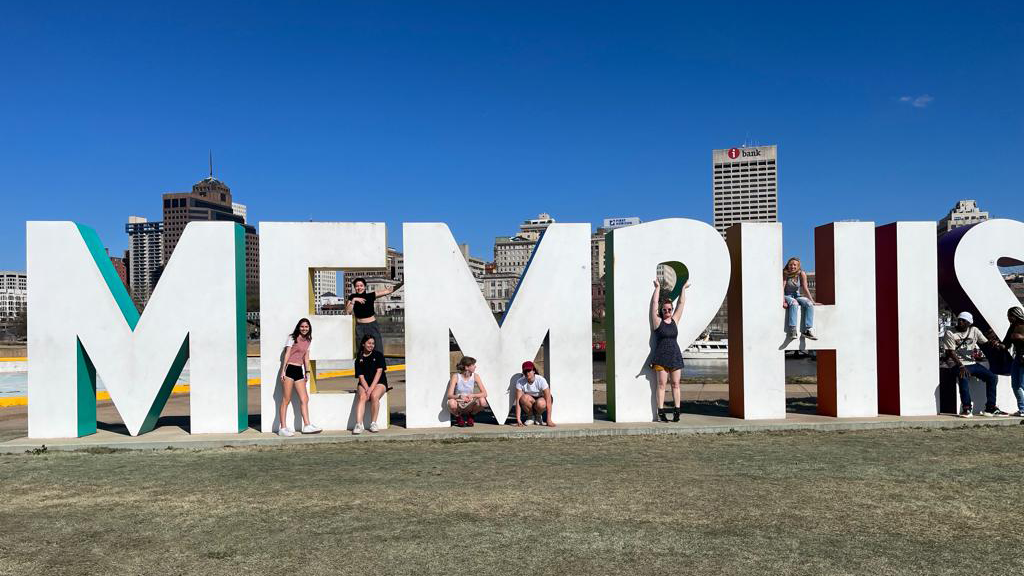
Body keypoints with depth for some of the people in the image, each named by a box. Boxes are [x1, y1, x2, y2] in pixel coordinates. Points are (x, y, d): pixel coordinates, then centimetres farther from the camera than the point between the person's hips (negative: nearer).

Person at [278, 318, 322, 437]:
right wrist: (283, 370, -9)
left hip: (299, 370, 6)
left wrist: (307, 372, 17)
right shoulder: (292, 338, 1)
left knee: (304, 399, 1)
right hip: (289, 369, -6)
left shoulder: (308, 341, 17)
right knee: (286, 400, -4)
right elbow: (287, 354, -4)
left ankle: (307, 425, 2)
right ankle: (283, 428, -2)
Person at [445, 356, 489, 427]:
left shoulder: (475, 376, -8)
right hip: (459, 404, -2)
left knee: (482, 401, -29)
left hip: (470, 405, 2)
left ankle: (470, 415, 3)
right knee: (451, 403, -37)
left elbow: (484, 393, -12)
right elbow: (449, 395, -20)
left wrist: (472, 395, -29)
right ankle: (458, 417, -1)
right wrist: (459, 396, -40)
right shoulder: (456, 377, -15)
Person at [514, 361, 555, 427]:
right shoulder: (520, 382, -21)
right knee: (524, 397, -33)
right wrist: (518, 420, -34)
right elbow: (518, 401, -24)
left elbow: (548, 401, -27)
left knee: (540, 403, -37)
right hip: (528, 403, 1)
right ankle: (530, 416, -5)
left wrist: (549, 420, -31)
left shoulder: (541, 380, -26)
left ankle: (538, 416, -1)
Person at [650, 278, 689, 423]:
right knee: (662, 384, -5)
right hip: (661, 356, -4)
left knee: (676, 384, 2)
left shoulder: (675, 320, 10)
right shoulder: (657, 321, 1)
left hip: (675, 356, 4)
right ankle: (661, 412, -4)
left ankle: (676, 411, 5)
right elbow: (654, 302, -2)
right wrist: (657, 288, 3)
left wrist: (683, 288, 19)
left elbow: (681, 303, 14)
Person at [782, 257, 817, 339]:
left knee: (809, 304, -22)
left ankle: (808, 330, -27)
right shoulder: (785, 273, -13)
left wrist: (811, 300, -12)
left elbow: (805, 288, -5)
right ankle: (792, 330, -43)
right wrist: (783, 301, -29)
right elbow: (782, 288, -19)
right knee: (794, 303, -36)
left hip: (796, 296, 4)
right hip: (786, 296, -4)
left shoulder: (802, 274, -4)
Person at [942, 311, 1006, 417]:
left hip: (972, 363, 6)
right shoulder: (950, 333, -8)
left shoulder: (974, 331, 7)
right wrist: (961, 366, -25)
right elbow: (951, 352, -14)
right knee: (964, 378, -34)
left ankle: (990, 408, 2)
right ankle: (966, 408, -22)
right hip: (957, 364, -6)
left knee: (992, 377, -6)